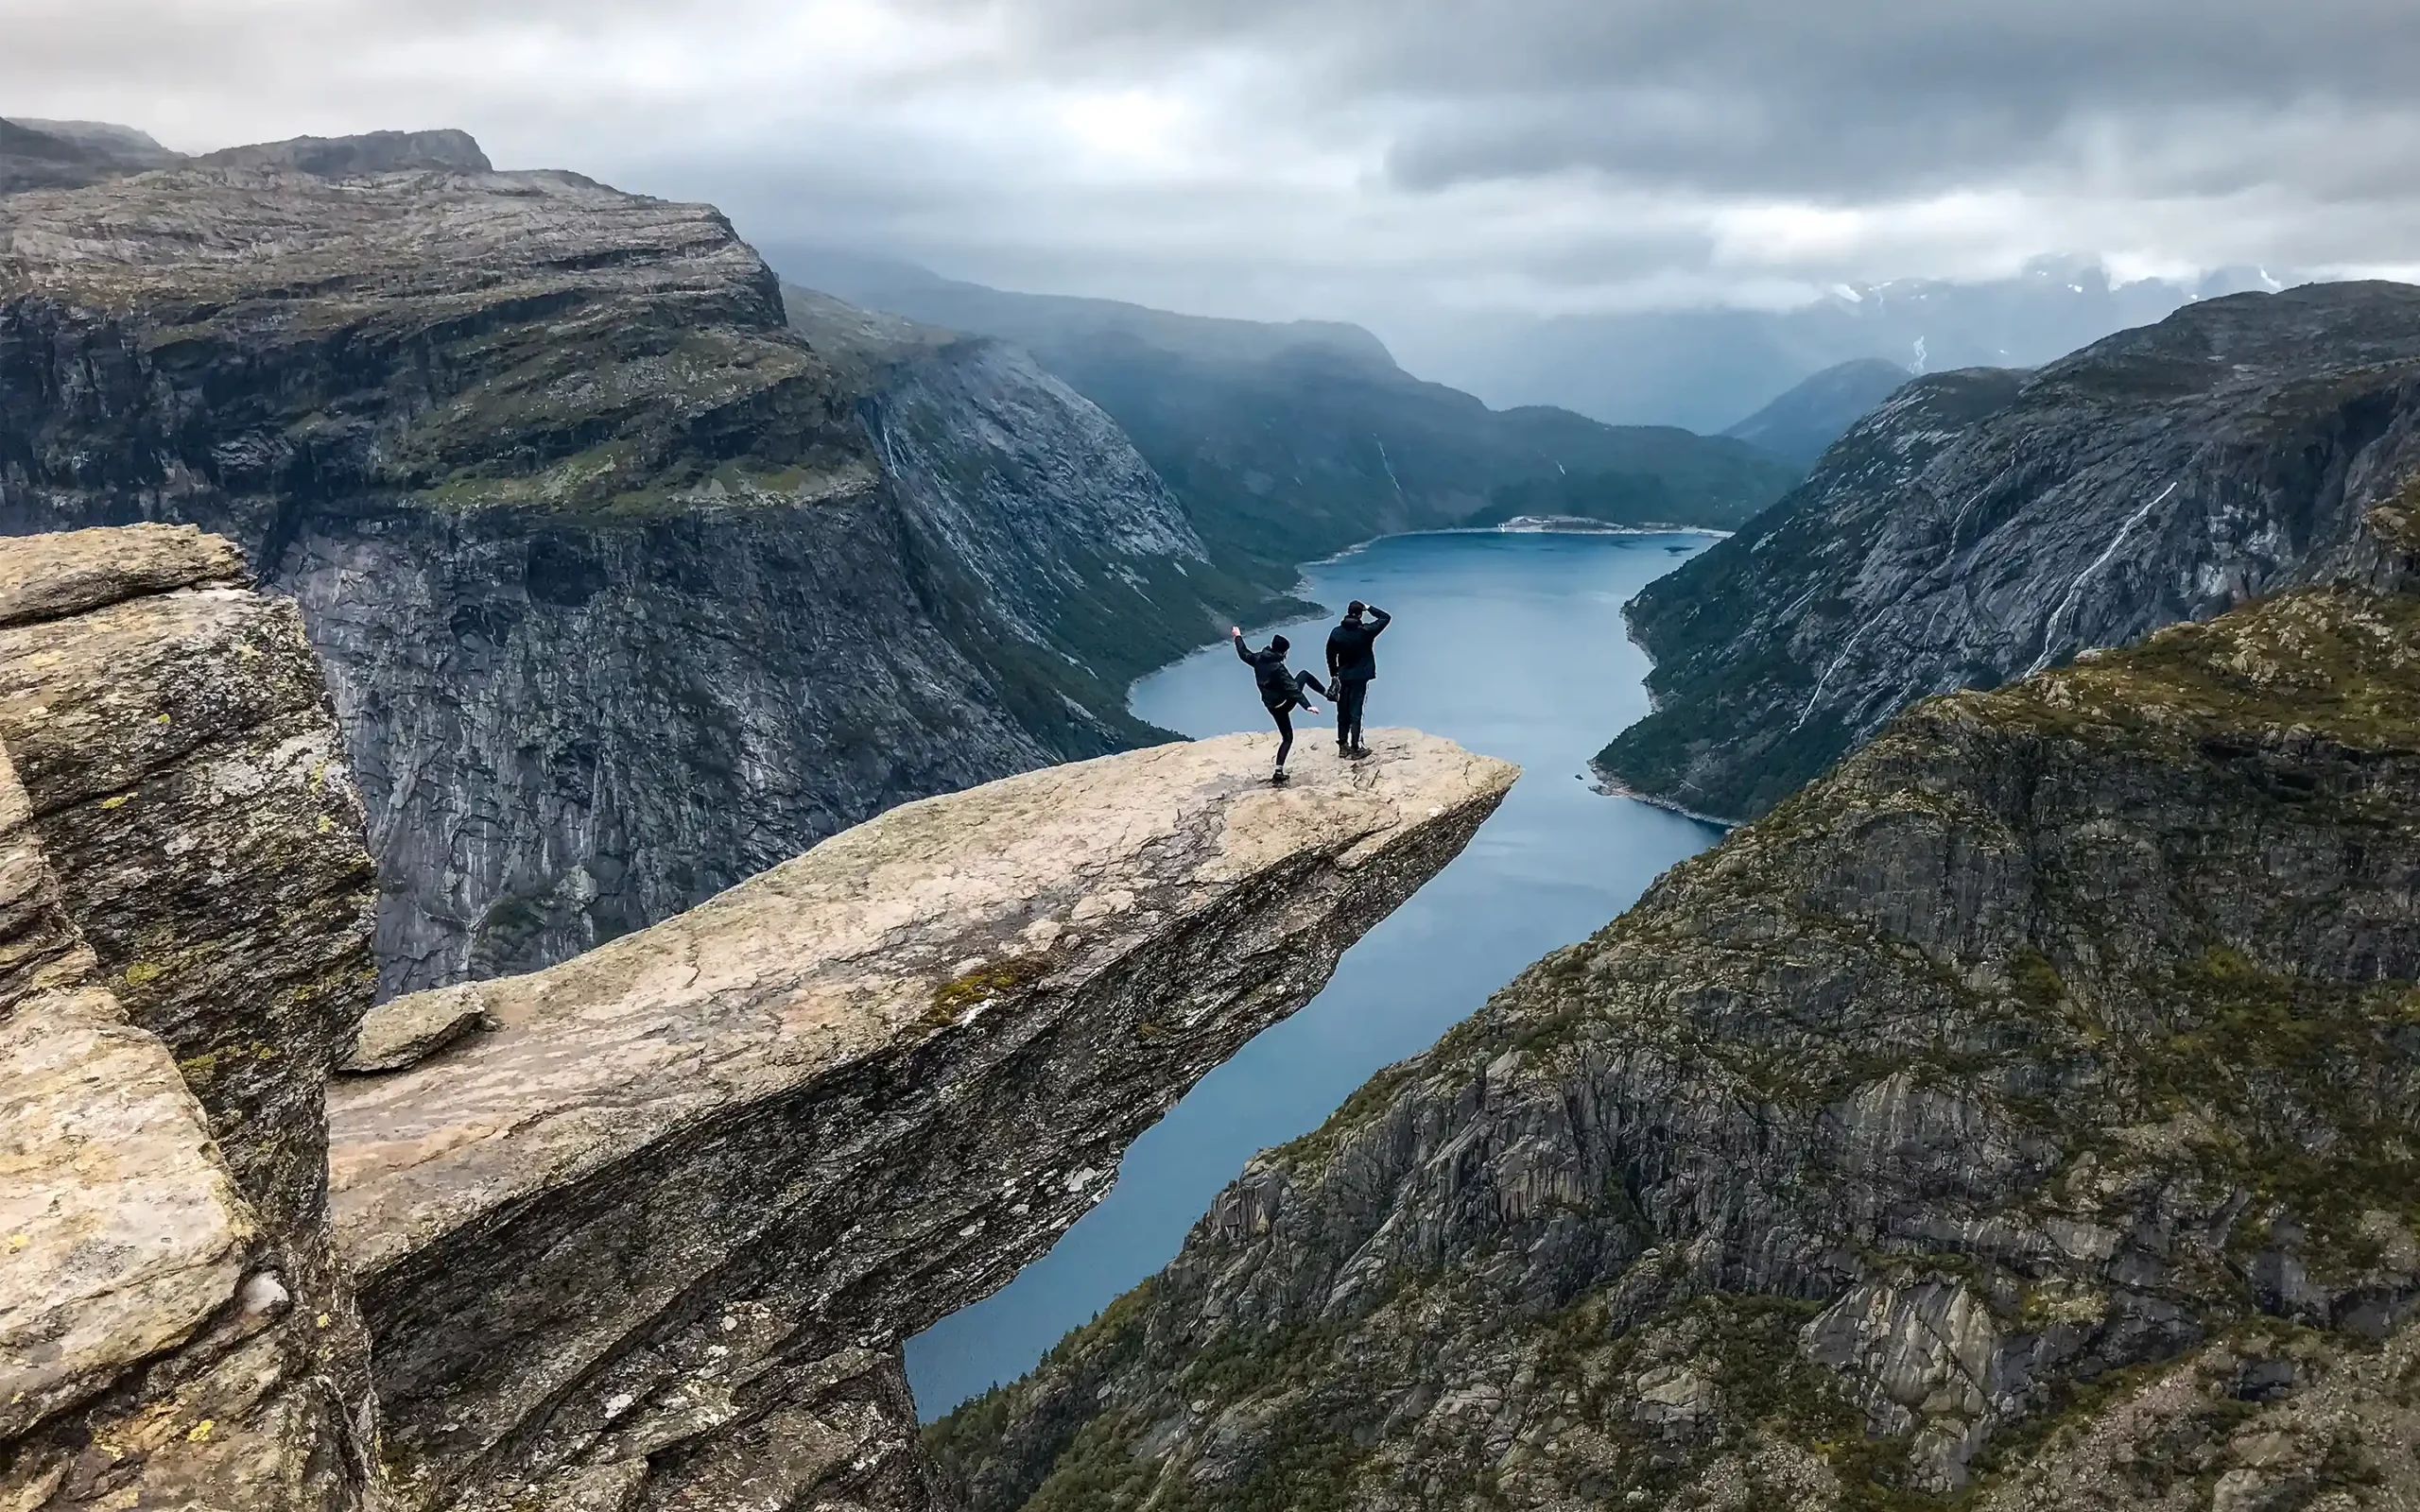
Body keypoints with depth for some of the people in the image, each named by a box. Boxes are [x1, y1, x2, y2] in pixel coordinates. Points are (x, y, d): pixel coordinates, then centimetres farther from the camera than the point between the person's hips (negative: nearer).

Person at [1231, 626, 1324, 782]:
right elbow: (1293, 688, -31)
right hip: (1285, 703, -7)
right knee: (1304, 675, 13)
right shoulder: (1278, 667, -25)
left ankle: (1279, 770, 9)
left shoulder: (1258, 658, -6)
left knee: (1286, 737, 22)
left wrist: (1238, 637, 31)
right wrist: (1307, 705, -36)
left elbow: (1244, 653, 15)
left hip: (1271, 705, 7)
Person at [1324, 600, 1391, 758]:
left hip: (1343, 677, 4)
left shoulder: (1336, 632, -4)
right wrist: (1369, 608, 4)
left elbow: (1331, 656, 4)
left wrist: (1334, 674, 16)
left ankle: (1343, 746, 17)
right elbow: (1386, 618, -3)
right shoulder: (1365, 631, -14)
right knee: (1355, 712, -2)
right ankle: (1355, 747, 0)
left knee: (1343, 712, 12)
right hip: (1360, 677, -4)